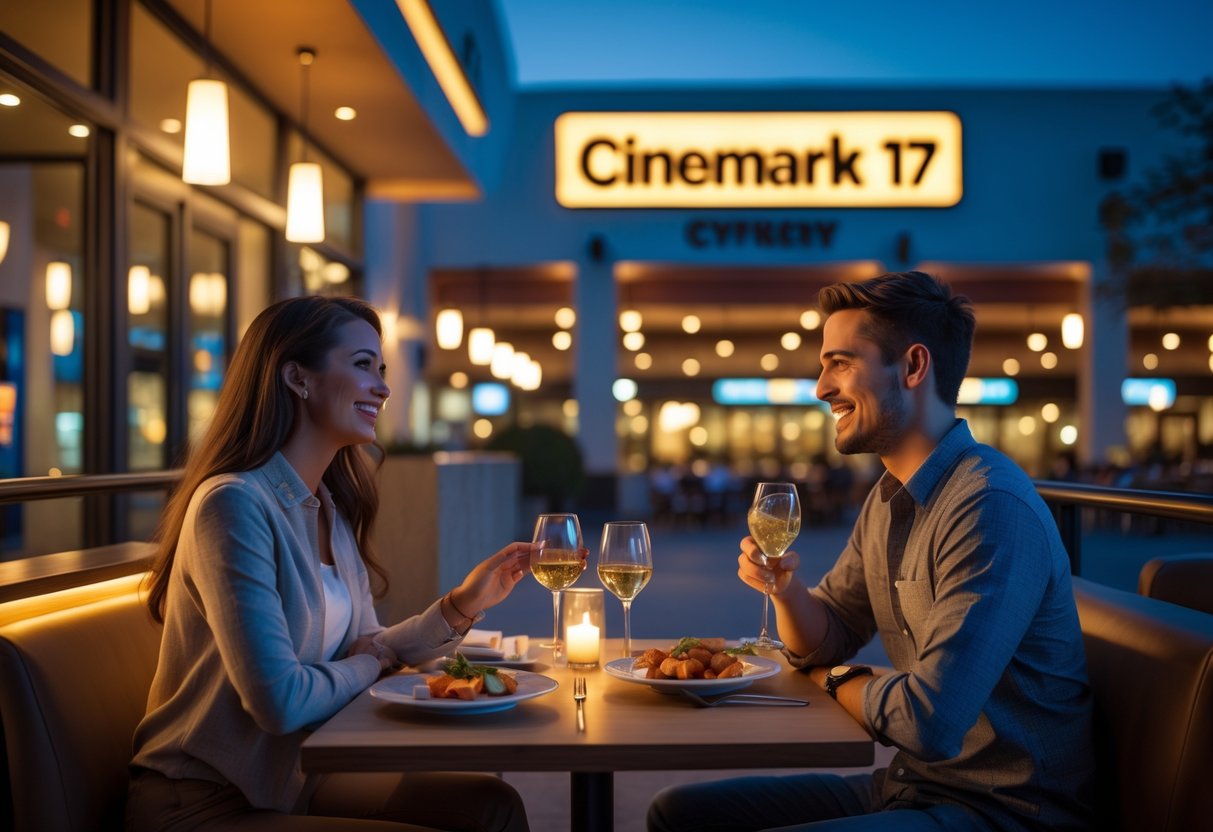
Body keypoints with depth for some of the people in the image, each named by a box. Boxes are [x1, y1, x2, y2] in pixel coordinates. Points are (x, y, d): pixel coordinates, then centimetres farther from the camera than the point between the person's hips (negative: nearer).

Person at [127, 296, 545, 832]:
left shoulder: (332, 507, 7)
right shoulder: (234, 503, -22)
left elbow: (367, 649, 8)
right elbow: (280, 701, -27)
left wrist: (463, 605, -7)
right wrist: (367, 664, -8)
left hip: (291, 776, 8)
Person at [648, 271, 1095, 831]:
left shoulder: (990, 507, -24)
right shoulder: (890, 497, 8)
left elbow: (929, 720, -29)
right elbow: (824, 645, 15)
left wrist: (834, 678, -8)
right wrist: (785, 589, -8)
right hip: (915, 784, 9)